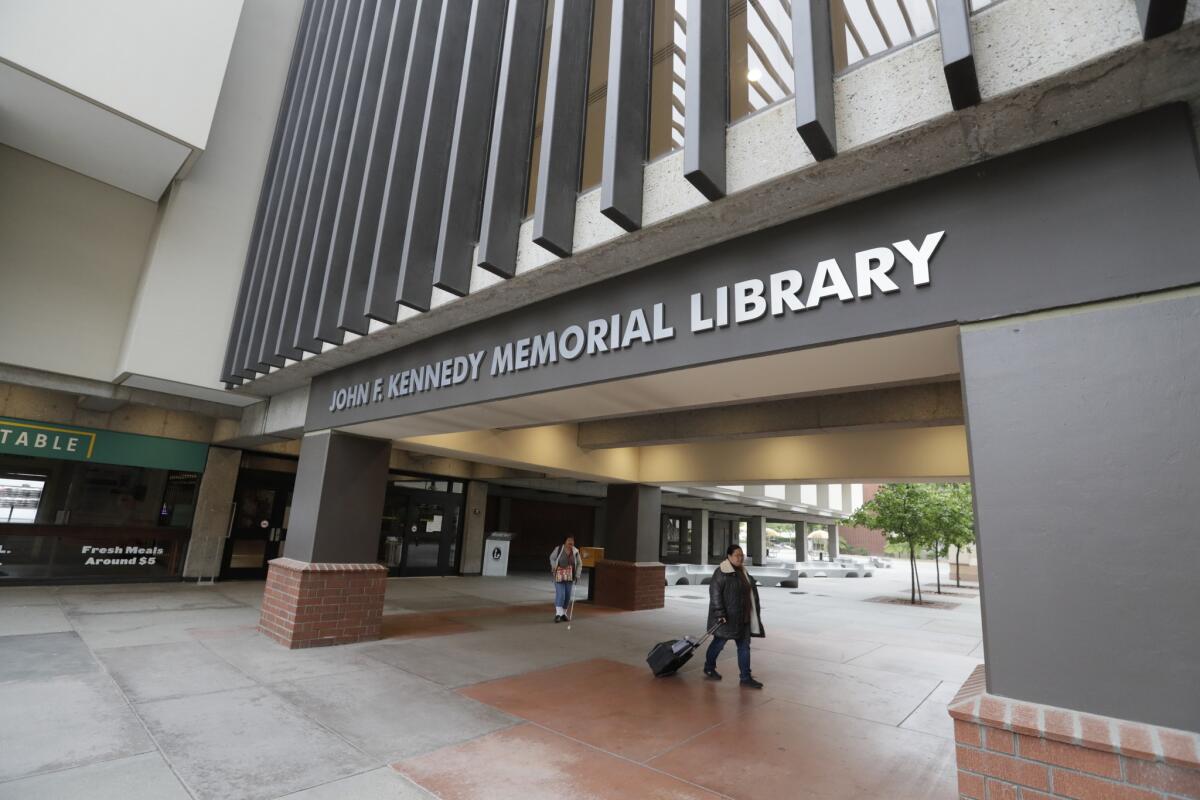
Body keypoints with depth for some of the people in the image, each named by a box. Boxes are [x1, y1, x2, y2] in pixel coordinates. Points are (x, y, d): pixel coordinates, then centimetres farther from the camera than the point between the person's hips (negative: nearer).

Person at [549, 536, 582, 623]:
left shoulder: (575, 551, -6)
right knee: (560, 594, -11)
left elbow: (579, 564, 5)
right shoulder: (558, 549, -12)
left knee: (567, 595, 6)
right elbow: (552, 558, 6)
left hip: (570, 576, 3)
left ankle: (563, 613, 19)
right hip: (559, 575, -3)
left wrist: (577, 575, -1)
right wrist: (554, 568, -3)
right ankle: (558, 614, -9)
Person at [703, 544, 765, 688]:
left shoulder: (743, 572, 10)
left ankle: (746, 677, 15)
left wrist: (751, 614, 18)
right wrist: (720, 614, -23)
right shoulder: (721, 572, -16)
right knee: (719, 642, 8)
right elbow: (714, 592, -20)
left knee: (744, 646, 7)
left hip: (743, 617, 7)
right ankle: (709, 668, 29)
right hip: (726, 617, -7)